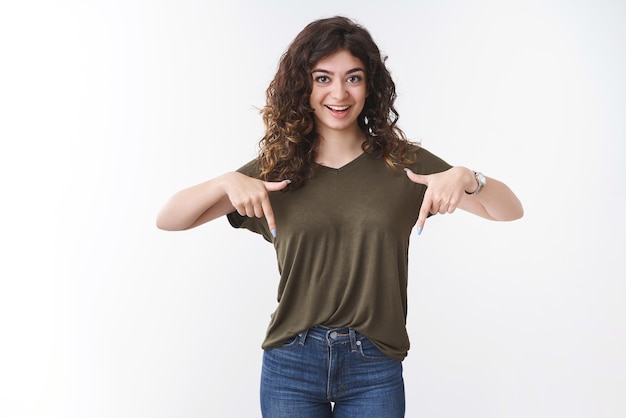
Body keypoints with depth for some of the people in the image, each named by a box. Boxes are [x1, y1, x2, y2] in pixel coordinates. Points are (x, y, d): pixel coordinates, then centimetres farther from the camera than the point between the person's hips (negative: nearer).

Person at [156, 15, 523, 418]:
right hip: (291, 368, 1)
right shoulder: (275, 168, 1)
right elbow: (168, 219, -1)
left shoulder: (404, 164, -1)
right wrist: (227, 182, -19)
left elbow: (511, 211, 0)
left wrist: (466, 179, -21)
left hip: (375, 371, 0)